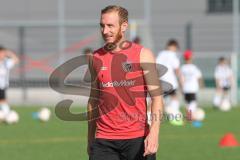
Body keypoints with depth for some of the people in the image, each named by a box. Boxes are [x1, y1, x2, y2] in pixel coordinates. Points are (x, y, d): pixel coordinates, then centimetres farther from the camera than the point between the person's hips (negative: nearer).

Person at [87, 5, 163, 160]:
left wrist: (154, 133, -19)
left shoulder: (142, 54, -1)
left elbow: (156, 96, -6)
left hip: (137, 138, -2)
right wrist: (90, 140, 15)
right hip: (104, 141, 2)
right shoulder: (96, 58, 9)